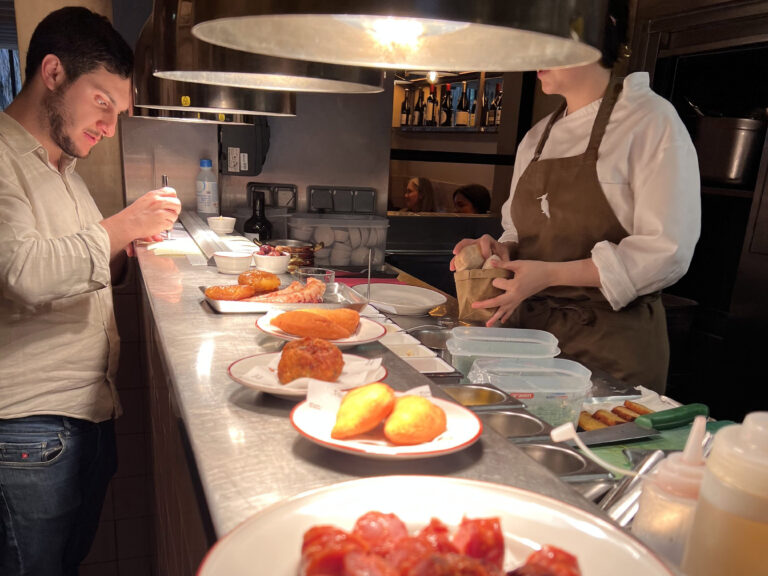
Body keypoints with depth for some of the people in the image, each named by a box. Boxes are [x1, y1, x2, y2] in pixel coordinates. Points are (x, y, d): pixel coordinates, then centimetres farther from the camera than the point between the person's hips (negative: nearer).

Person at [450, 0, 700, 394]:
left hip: (613, 340, -5)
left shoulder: (651, 119, -7)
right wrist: (501, 251, -5)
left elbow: (666, 252, -15)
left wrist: (550, 274, -22)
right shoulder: (537, 138, 11)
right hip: (531, 327, 6)